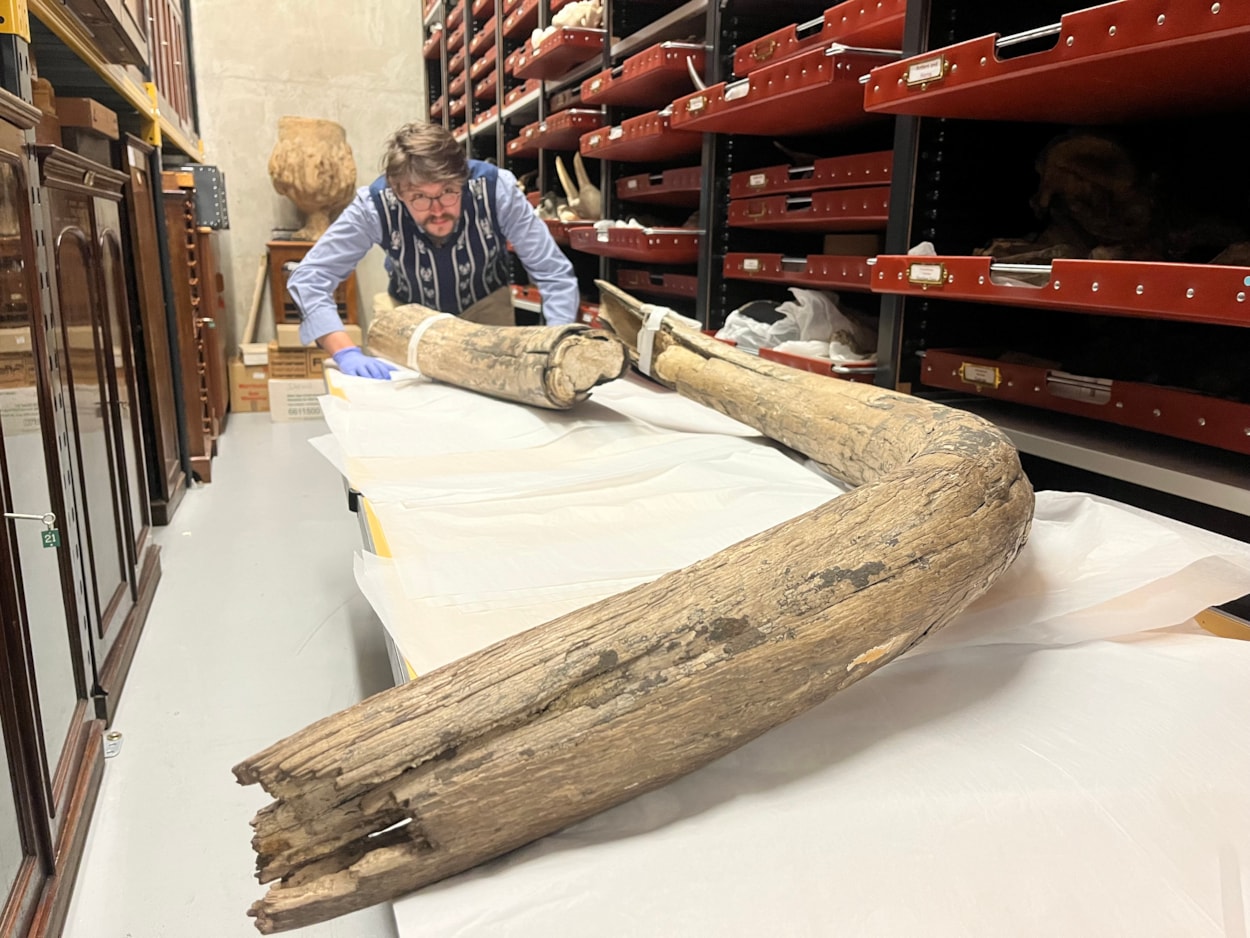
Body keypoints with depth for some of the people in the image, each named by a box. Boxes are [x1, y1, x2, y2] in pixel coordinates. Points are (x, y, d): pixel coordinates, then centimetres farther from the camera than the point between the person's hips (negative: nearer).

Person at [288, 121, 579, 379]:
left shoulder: (496, 189, -33)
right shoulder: (374, 205, -32)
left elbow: (555, 275, -29)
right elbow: (308, 279, -29)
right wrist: (347, 352, -45)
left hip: (485, 309, 0)